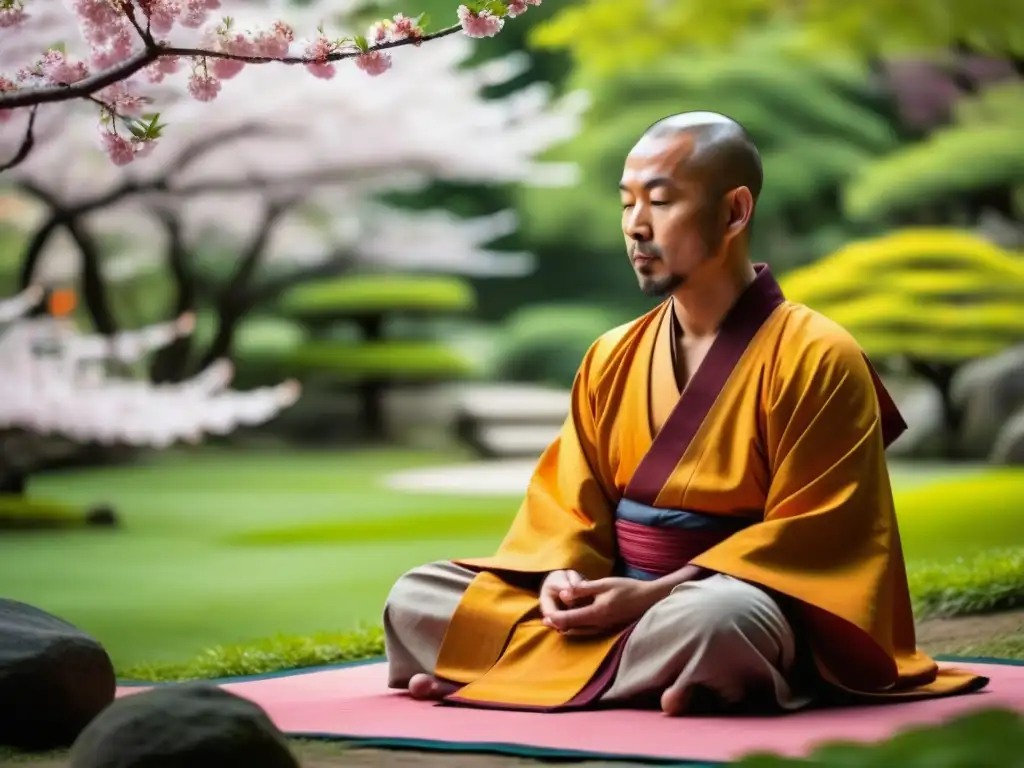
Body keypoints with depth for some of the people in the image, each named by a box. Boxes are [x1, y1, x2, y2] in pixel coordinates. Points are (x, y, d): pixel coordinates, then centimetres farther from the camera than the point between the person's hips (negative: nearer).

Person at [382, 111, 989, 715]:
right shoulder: (611, 359, 12)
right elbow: (567, 503, 11)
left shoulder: (816, 358, -7)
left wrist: (656, 595, -19)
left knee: (711, 618, -42)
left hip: (747, 607, -6)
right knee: (415, 599, -8)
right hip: (614, 602, 6)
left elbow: (810, 535, -12)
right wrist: (564, 576, -13)